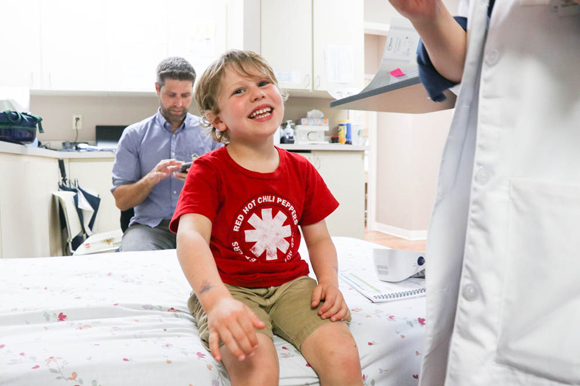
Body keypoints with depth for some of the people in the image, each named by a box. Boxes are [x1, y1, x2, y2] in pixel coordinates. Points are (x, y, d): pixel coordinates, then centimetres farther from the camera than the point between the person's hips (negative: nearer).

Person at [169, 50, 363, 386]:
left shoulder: (301, 170, 6)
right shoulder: (209, 170, -8)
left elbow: (319, 238, 12)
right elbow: (191, 235, -25)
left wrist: (330, 282, -8)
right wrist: (217, 302, -43)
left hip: (290, 283, 4)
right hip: (230, 288, -3)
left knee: (344, 356, -17)